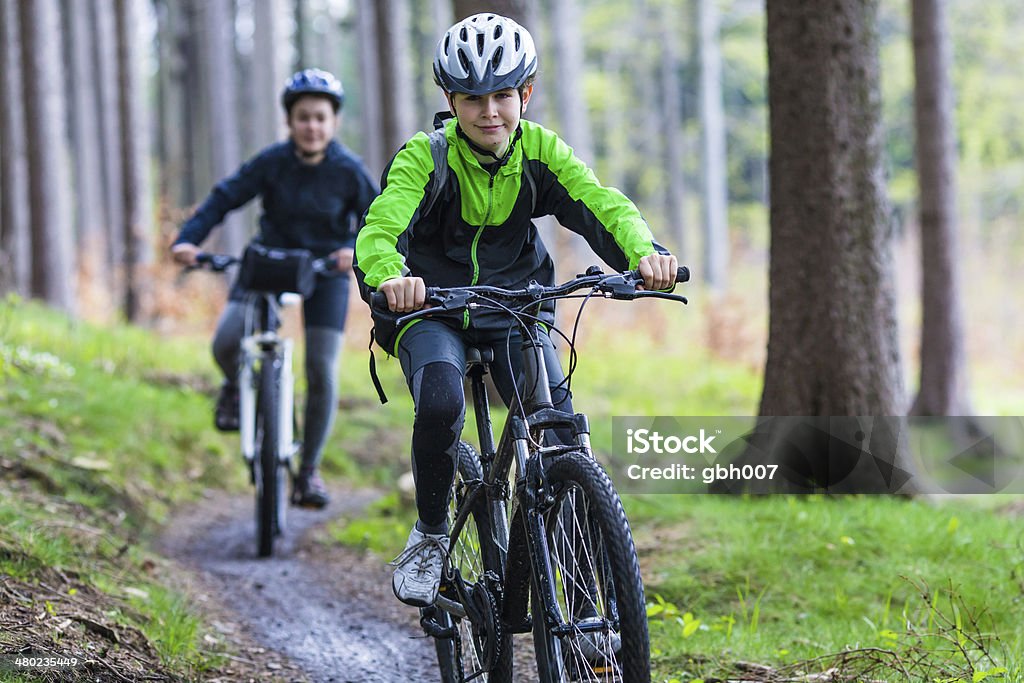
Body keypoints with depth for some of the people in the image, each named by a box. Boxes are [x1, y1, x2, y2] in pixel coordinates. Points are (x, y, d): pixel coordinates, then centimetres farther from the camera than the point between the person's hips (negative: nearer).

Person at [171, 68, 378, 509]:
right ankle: (237, 387, 17)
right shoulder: (272, 163, -15)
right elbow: (224, 198, -14)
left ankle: (309, 469, 8)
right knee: (226, 343, -21)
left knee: (321, 370, -8)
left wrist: (356, 249, -29)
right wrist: (188, 239, -28)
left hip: (325, 271, 0)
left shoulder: (348, 171, -15)